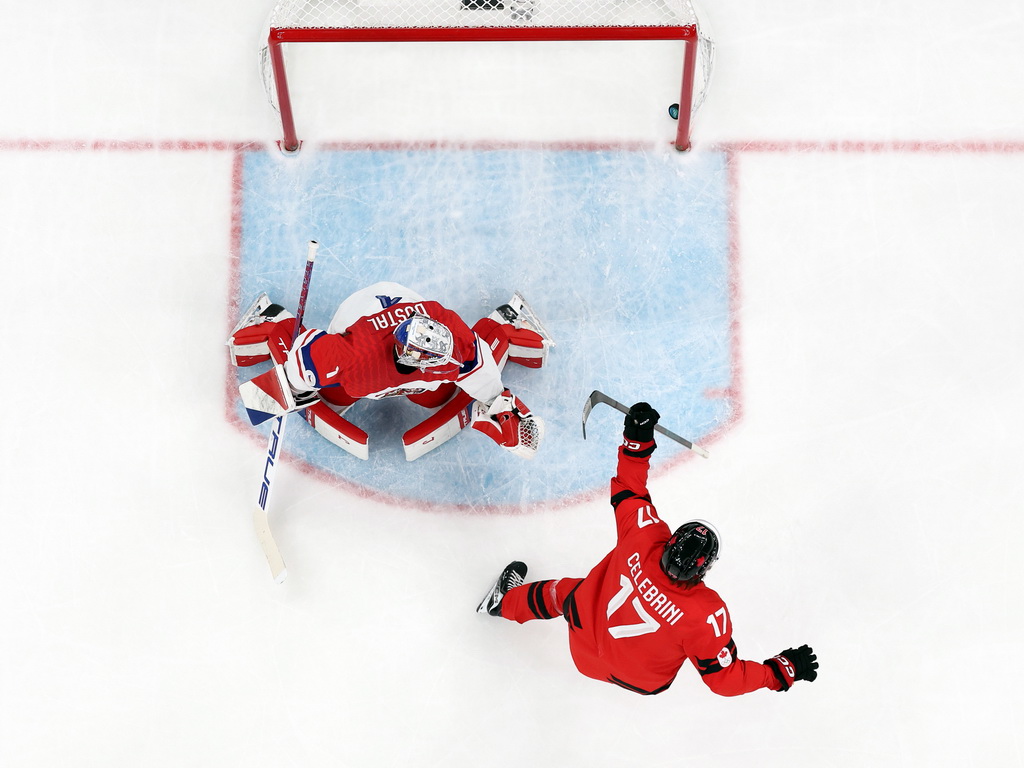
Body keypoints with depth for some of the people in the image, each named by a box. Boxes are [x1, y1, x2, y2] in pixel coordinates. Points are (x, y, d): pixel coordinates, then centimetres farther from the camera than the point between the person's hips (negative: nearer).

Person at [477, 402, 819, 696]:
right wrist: (783, 671, -18)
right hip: (640, 679, -1)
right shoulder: (706, 615, -39)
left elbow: (628, 492, -14)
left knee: (563, 592, 34)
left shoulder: (644, 538, -33)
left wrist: (637, 438, -10)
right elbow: (725, 679, -26)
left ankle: (505, 602, 62)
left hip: (584, 638, 1)